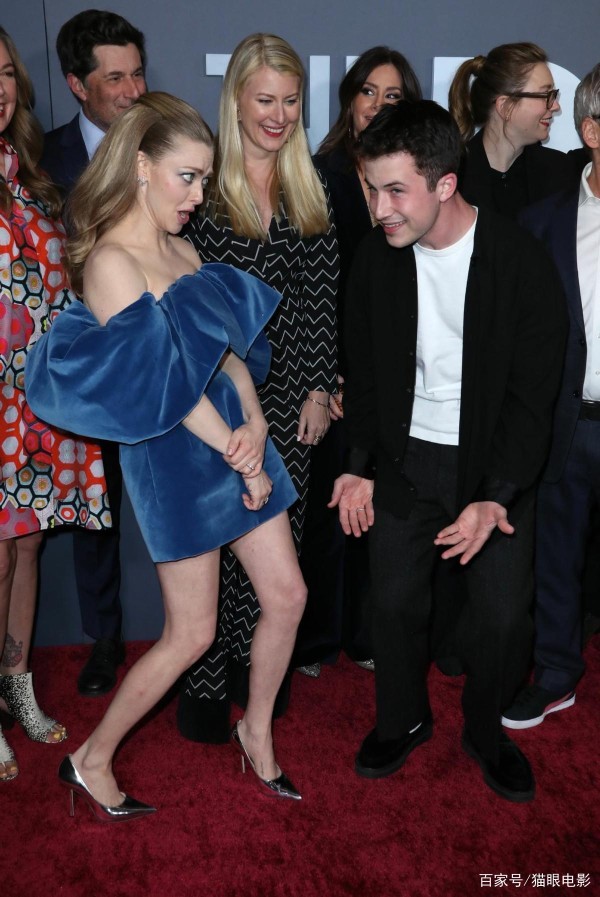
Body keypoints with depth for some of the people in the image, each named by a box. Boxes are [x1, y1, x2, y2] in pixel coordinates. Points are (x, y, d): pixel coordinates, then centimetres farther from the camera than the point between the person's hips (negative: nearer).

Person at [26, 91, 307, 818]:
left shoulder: (181, 251, 9)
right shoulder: (111, 262, -16)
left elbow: (228, 346, 6)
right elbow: (166, 383, -19)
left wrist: (255, 421, -12)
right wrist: (240, 457, -14)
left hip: (237, 437, 8)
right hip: (174, 458, -8)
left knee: (287, 596, 11)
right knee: (191, 635, 4)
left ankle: (256, 734, 35)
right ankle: (91, 761, 26)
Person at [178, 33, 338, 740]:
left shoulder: (310, 192, 8)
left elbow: (322, 301, 7)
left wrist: (318, 389, 2)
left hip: (290, 396, 4)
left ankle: (256, 665, 31)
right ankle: (206, 683, 21)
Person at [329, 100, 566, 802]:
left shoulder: (521, 263, -16)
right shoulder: (377, 256, -5)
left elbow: (531, 394, -14)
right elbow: (364, 371, 5)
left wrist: (495, 496, -22)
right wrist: (360, 467, 0)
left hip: (496, 465, -2)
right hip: (405, 460, 3)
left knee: (502, 616, 4)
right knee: (394, 601, 9)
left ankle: (485, 730, 33)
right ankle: (403, 720, 37)